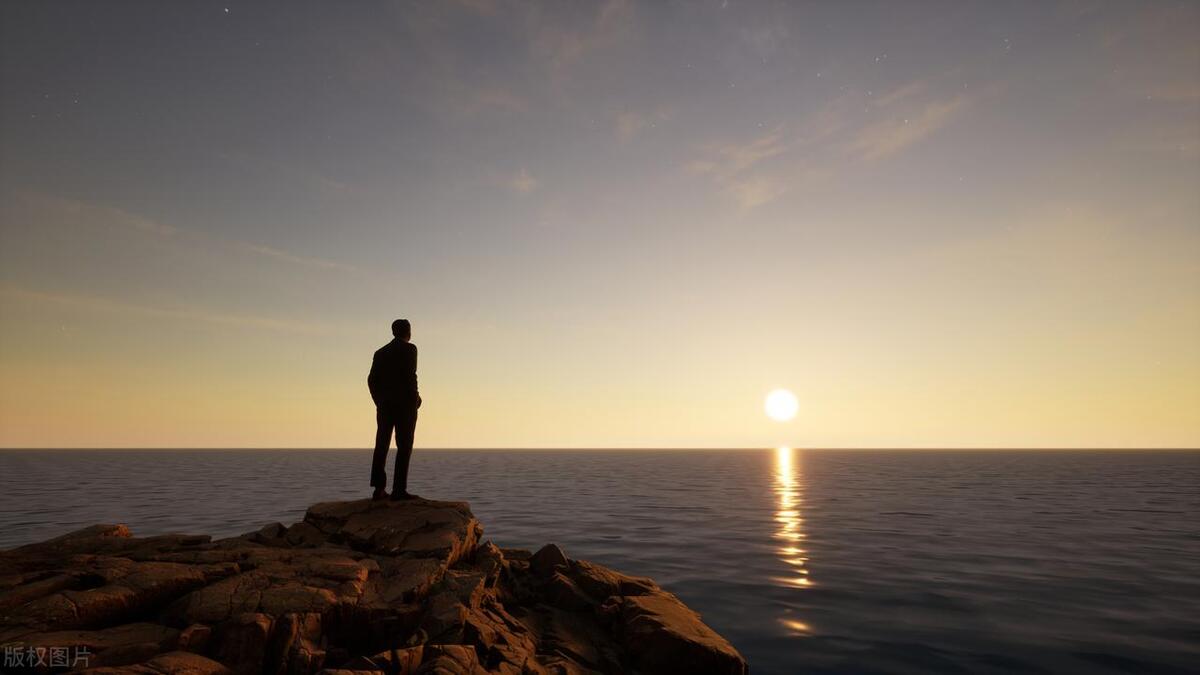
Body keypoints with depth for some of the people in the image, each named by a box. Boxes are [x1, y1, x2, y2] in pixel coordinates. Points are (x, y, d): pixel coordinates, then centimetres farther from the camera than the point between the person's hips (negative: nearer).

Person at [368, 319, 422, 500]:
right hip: (404, 405, -6)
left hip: (384, 406, 6)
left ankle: (379, 489, 5)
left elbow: (372, 380, 8)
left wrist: (379, 401, 14)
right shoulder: (409, 349, -4)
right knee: (404, 447, -4)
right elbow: (410, 376, -15)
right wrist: (415, 399, -5)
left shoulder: (380, 352, 13)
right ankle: (399, 490, -8)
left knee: (381, 446, 7)